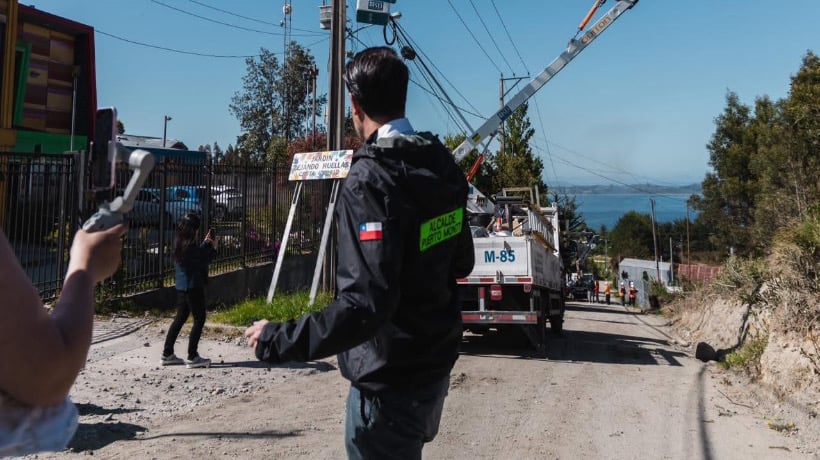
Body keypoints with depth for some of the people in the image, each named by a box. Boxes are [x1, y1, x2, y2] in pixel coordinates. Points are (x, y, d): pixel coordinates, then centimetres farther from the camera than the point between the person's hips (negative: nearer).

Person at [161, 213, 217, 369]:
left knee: (180, 318, 16)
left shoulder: (179, 244, 7)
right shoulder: (190, 246, -20)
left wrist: (205, 243, 19)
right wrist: (214, 248, -5)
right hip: (193, 287, -9)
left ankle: (167, 354, 20)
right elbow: (202, 262, -13)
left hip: (181, 287, 9)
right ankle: (192, 357, 1)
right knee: (199, 320, -1)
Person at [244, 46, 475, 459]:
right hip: (436, 364, 8)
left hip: (390, 380, -7)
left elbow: (367, 303, -30)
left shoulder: (370, 180, -23)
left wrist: (279, 340, -21)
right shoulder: (443, 166, 2)